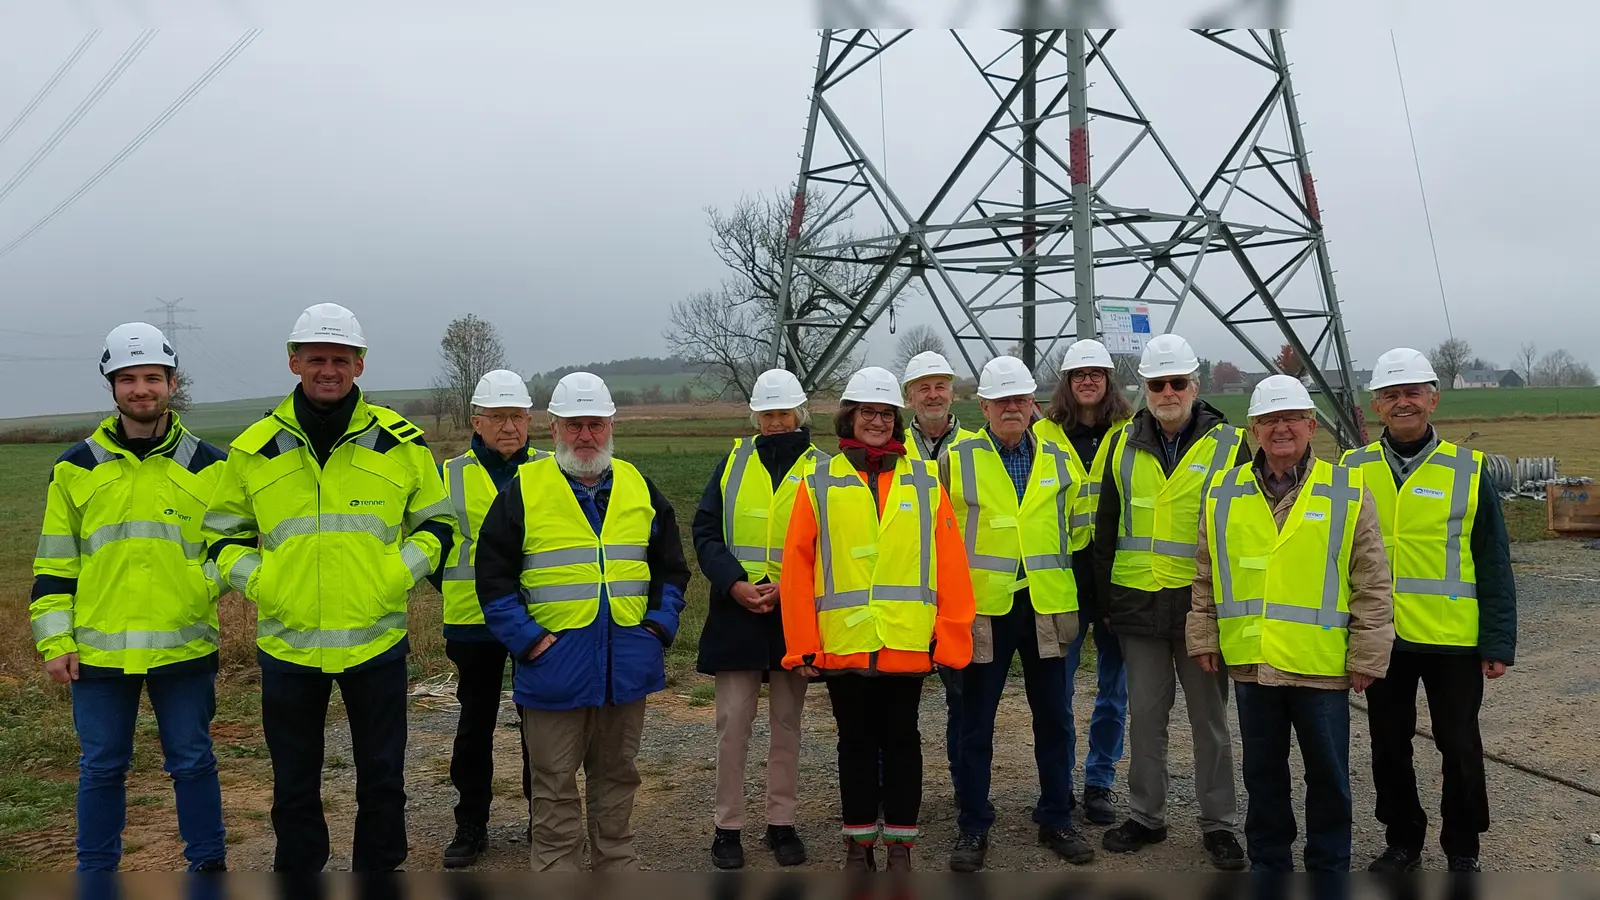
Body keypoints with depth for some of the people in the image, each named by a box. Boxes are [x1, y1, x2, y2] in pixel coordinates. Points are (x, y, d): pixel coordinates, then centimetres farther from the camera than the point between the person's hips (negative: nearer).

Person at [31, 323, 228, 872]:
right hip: (98, 650, 1)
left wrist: (212, 576, -9)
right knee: (102, 767, 11)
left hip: (184, 647, 0)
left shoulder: (207, 467, 3)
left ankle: (209, 865, 24)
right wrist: (55, 642, 0)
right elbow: (54, 564, 6)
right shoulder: (76, 469, 4)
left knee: (192, 761, 9)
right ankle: (96, 873, 27)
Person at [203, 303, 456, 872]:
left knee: (382, 779, 11)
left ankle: (379, 871, 29)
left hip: (376, 639, 0)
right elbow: (223, 533, 11)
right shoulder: (254, 448, 1)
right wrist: (255, 580, -6)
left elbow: (438, 522, 8)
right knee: (294, 784, 14)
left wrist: (401, 571, -7)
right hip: (287, 642, 1)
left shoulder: (400, 442, -1)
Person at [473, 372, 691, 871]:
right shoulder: (524, 489, -3)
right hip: (556, 664, -3)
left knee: (616, 774, 16)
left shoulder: (640, 488, 8)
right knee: (555, 784, 6)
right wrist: (528, 639, -12)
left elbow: (671, 567, 13)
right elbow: (493, 574, -4)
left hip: (626, 663, 4)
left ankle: (617, 865, 30)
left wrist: (660, 625, 0)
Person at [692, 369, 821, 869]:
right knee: (733, 721, 1)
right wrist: (734, 582, -13)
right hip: (736, 610, 0)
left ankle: (782, 822, 23)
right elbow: (706, 531, 1)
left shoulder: (820, 469, 2)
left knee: (786, 722, 10)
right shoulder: (733, 462, 6)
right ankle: (727, 826, 15)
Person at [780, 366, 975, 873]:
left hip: (908, 642, 0)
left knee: (902, 740, 10)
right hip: (842, 644, 0)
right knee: (856, 742, 11)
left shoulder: (924, 481, 5)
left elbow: (950, 564, 1)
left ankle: (900, 845, 23)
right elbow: (797, 567, 0)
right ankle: (859, 844, 25)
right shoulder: (819, 485, 3)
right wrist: (802, 647, -4)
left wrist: (950, 637, -3)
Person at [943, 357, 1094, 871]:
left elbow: (1074, 528, 18)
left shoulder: (1058, 460, 7)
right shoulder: (957, 460, -3)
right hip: (982, 607, -3)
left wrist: (1062, 574, 15)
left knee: (1053, 718, 11)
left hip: (1045, 605, 3)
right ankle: (973, 827, 18)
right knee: (976, 723, 6)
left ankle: (1056, 819, 26)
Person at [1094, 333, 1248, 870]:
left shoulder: (1229, 445, -1)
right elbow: (1106, 528, 12)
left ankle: (1218, 824, 20)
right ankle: (1146, 816, 24)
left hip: (1201, 604, -2)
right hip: (1138, 604, 3)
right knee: (1144, 714, 11)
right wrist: (1105, 598, 8)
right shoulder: (1124, 446, 7)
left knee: (1209, 717, 8)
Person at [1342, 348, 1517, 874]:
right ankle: (1402, 842, 30)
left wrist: (1498, 644, -5)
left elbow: (1494, 567, -2)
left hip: (1453, 639, -2)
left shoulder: (1468, 471, -3)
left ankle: (1462, 851, 26)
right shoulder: (1353, 471, 1)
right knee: (1389, 747, 13)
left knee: (1459, 748, 8)